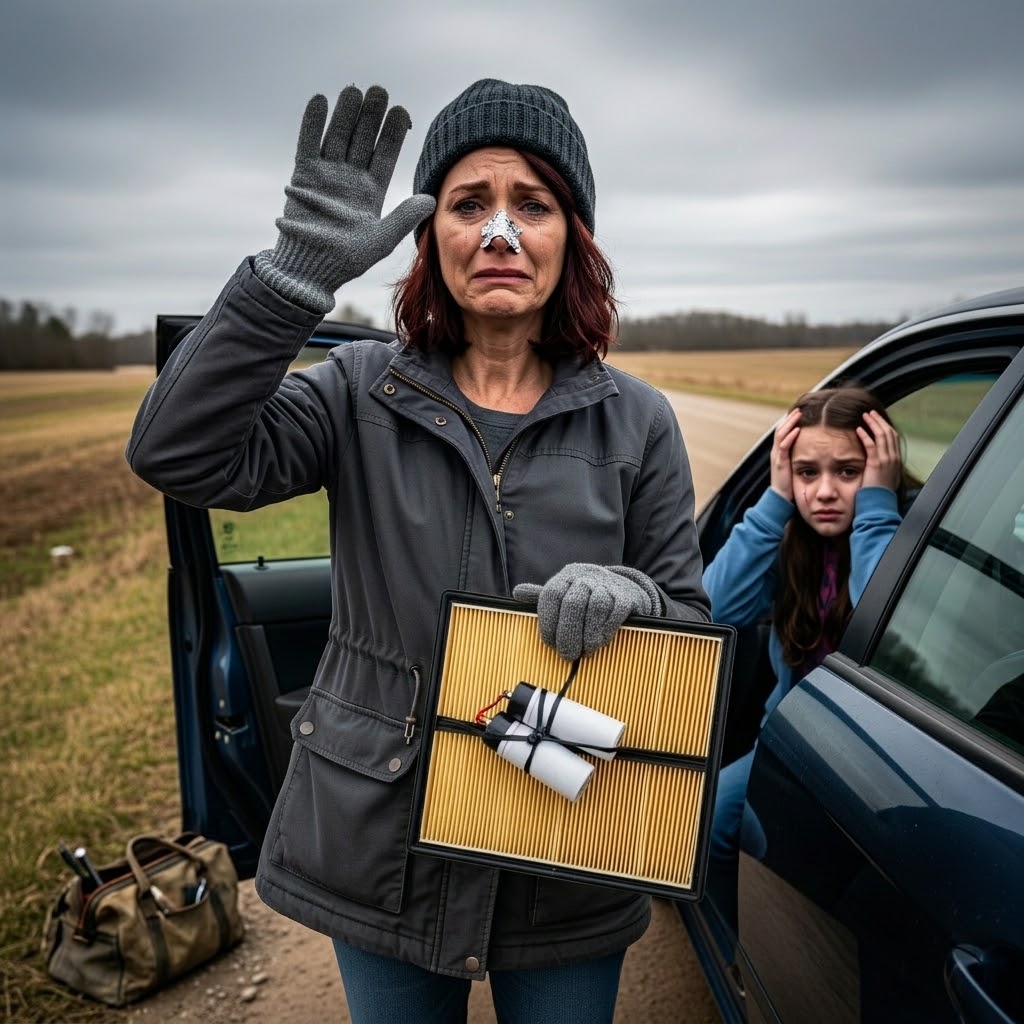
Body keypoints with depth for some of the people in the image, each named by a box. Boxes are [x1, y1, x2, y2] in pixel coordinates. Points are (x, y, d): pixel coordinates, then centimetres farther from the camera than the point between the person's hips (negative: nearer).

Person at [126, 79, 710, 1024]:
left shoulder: (635, 422, -4)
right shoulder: (365, 393, -5)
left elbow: (693, 619, 0)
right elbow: (179, 456, -19)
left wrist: (628, 597, -24)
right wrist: (297, 272, -28)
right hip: (380, 853, 1)